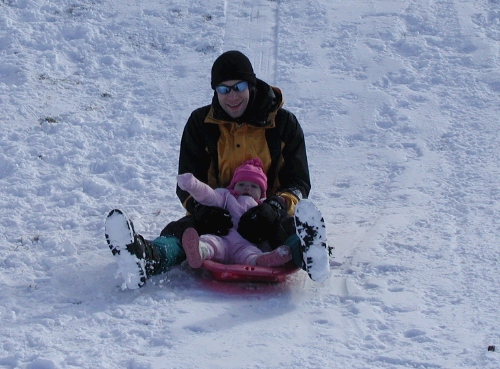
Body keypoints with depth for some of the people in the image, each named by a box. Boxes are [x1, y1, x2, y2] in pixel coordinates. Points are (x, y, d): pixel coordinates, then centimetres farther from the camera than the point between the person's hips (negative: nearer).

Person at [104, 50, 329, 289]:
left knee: (291, 227, -36)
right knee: (180, 230, -31)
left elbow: (299, 183, 1)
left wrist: (276, 206, -24)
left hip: (265, 217, -1)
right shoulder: (200, 123, 7)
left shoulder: (284, 124, 4)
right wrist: (201, 207, -22)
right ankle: (149, 258, -65)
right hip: (218, 216, 1)